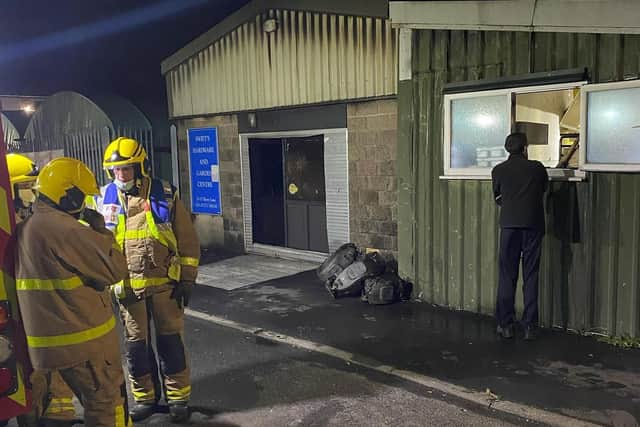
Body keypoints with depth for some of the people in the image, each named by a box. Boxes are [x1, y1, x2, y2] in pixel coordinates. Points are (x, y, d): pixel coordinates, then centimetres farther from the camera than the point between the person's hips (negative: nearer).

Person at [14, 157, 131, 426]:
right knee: (107, 404, 6)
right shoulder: (64, 228, -22)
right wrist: (101, 231, -7)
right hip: (83, 339, -8)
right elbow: (115, 269, -17)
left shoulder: (24, 228, 6)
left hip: (43, 339, 8)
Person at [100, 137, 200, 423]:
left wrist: (187, 279, -4)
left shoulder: (165, 196, -5)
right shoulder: (105, 200, 1)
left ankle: (178, 396, 21)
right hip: (127, 286, 2)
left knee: (170, 340, 7)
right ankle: (145, 396, 29)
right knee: (136, 343, 12)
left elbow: (188, 240, -2)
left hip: (165, 283, -2)